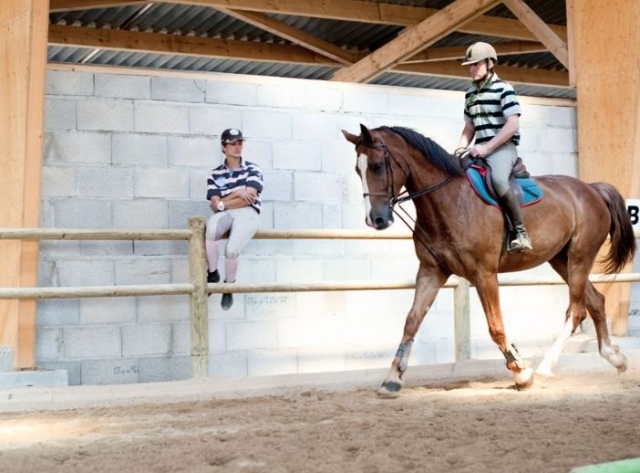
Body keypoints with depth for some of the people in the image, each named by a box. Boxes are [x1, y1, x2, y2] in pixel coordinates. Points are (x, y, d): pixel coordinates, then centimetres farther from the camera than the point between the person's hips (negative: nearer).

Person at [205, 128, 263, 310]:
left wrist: (223, 203, -2)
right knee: (211, 228, -37)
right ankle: (212, 273, -15)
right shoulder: (215, 174, 11)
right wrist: (237, 194, -9)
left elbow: (249, 198, -5)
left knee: (231, 249, -28)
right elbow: (215, 205, 2)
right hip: (225, 214, 2)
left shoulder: (252, 169, 7)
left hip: (248, 214, -1)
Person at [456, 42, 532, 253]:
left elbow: (513, 125, -14)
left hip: (502, 147, -8)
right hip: (480, 150, 8)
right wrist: (460, 150, 4)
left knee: (497, 180, -35)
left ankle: (520, 232, -29)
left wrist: (487, 147, -20)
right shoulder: (470, 94, 16)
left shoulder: (504, 89, -5)